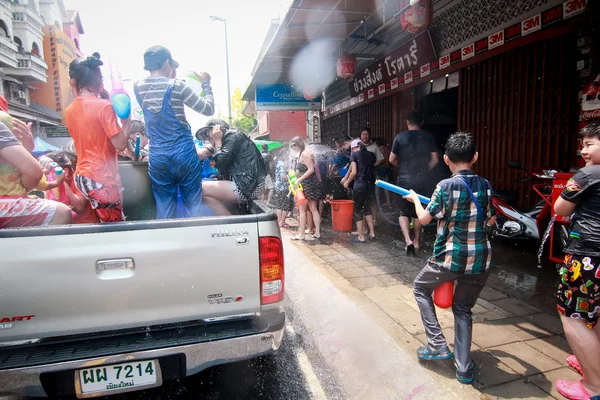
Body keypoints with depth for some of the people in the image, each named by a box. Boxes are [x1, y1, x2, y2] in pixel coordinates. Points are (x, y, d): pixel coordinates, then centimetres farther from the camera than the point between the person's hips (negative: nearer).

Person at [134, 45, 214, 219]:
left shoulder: (138, 87, 4)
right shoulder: (177, 86, -10)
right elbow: (208, 109, -4)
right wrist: (206, 83, 9)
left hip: (157, 158, 4)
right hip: (184, 155, -4)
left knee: (164, 210, 11)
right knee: (193, 207, 8)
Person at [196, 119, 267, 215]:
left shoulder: (233, 136, -2)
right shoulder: (229, 139, 24)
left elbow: (220, 163, -9)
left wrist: (217, 141, 3)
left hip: (249, 187, -10)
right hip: (249, 185, 10)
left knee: (202, 189, -9)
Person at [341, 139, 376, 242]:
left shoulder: (354, 154, -1)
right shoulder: (371, 154, 13)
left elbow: (354, 172, -9)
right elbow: (372, 169, 10)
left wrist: (347, 182, 6)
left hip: (359, 185, -5)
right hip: (370, 184, 5)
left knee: (358, 210, 7)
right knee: (367, 208, 21)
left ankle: (361, 237, 11)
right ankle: (372, 233, 21)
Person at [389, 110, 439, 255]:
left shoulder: (400, 137, -4)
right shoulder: (428, 137, 1)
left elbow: (392, 160, 0)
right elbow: (435, 160, 2)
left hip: (404, 180, -2)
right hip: (422, 181, 2)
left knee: (403, 212, 7)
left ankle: (408, 240, -10)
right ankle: (416, 241, 26)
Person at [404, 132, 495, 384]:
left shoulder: (446, 186, -12)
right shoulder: (485, 185, 3)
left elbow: (424, 218, -5)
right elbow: (491, 220, 15)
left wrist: (414, 198, 12)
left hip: (449, 257, -5)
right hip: (480, 260, 5)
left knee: (421, 288, 21)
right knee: (463, 309, 20)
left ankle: (437, 345, 17)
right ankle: (464, 368, 21)